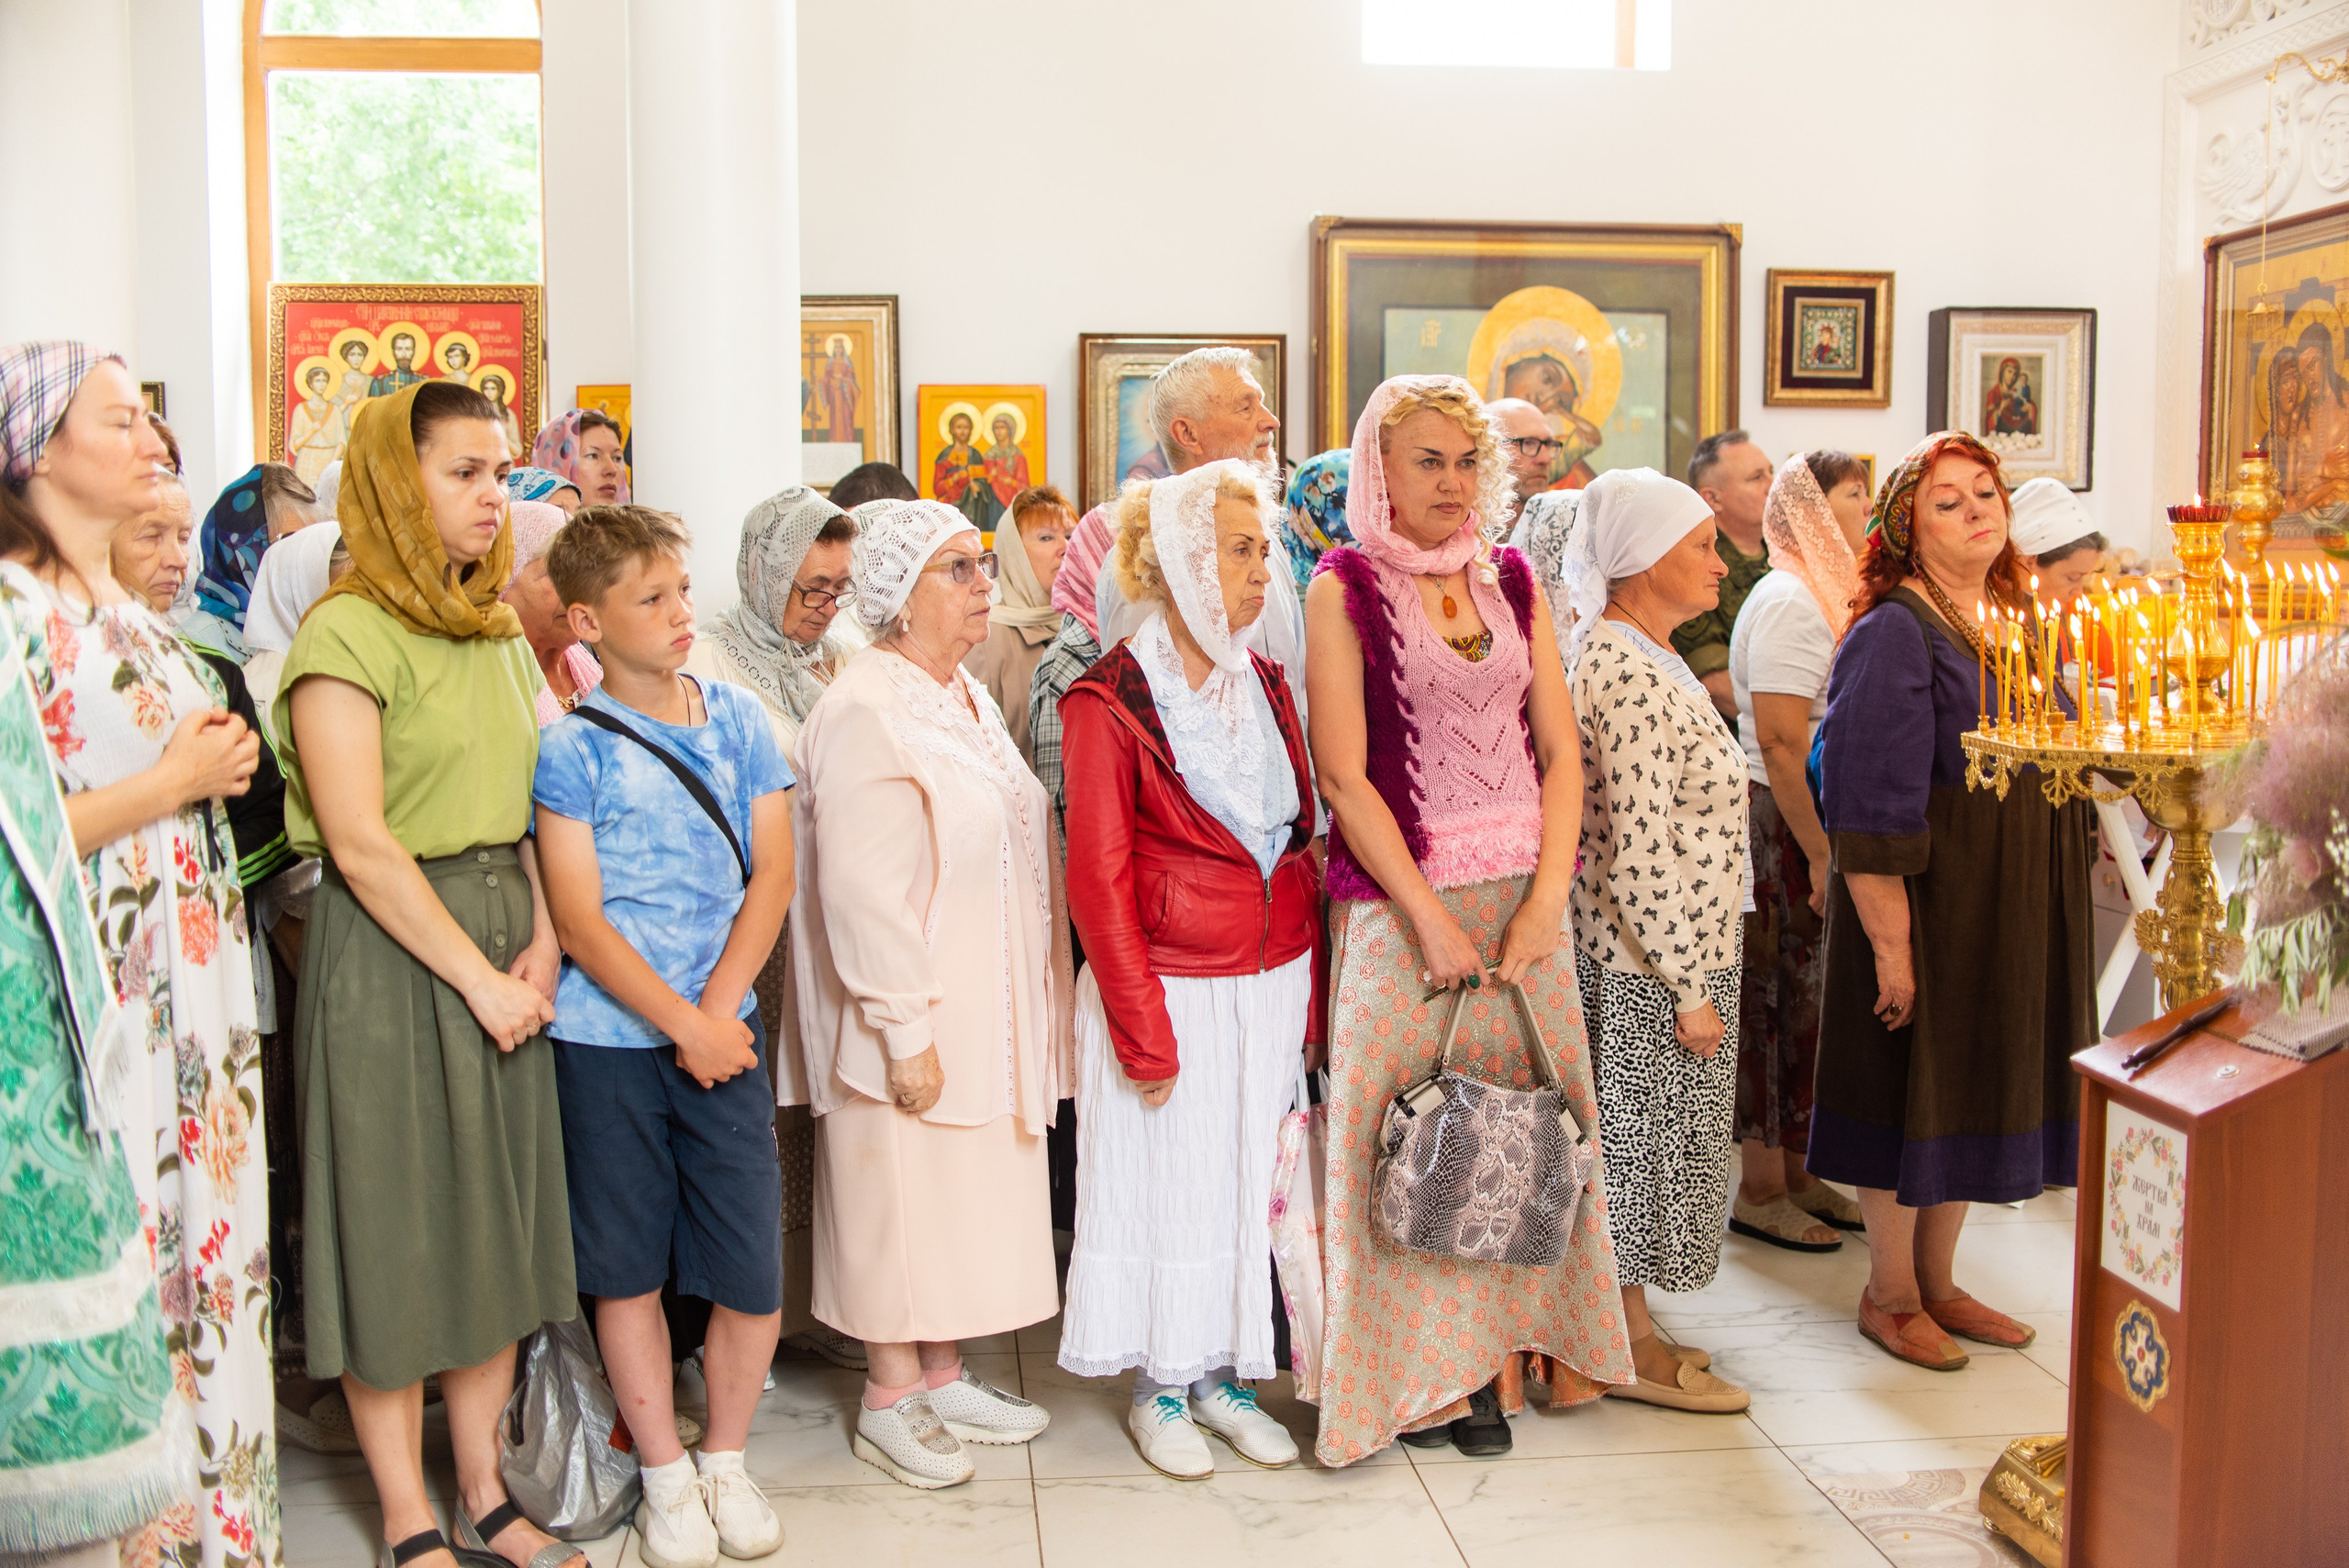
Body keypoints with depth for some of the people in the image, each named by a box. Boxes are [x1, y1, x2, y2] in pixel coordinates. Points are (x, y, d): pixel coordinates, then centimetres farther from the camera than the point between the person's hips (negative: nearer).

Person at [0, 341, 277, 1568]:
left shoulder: (132, 614, 15)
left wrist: (226, 765, 8)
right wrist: (173, 784, -15)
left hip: (195, 989, 8)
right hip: (104, 1002, -8)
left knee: (209, 1241, 13)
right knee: (120, 1256, -1)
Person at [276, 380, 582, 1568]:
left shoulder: (500, 632, 12)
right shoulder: (346, 633, -12)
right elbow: (359, 843, -17)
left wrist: (542, 941, -3)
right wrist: (476, 974, -14)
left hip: (502, 942, 7)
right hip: (387, 949, -7)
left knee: (498, 1214, 12)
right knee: (393, 1221, 3)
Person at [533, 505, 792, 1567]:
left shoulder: (739, 721, 5)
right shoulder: (570, 747, -4)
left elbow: (771, 878, 2)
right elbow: (579, 923, -8)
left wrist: (717, 1008, -8)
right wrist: (681, 1025, -12)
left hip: (724, 1027, 2)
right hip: (607, 1039, -2)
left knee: (753, 1269, 2)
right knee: (628, 1265, 9)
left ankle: (726, 1459, 25)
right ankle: (665, 1474, 27)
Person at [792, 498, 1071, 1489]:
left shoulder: (962, 695, 11)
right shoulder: (866, 712, -18)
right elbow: (861, 891, -22)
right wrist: (904, 1029, -22)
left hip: (983, 1005, 9)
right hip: (916, 1014, -9)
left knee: (964, 1188, 16)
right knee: (903, 1193, 4)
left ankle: (941, 1375, 30)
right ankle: (890, 1399, 20)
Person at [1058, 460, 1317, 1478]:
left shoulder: (1263, 686, 8)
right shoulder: (1111, 700, -11)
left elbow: (1299, 846, 11)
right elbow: (1099, 879, -11)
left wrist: (1307, 997, 7)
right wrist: (1147, 1036, -13)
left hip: (1272, 983, 6)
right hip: (1173, 987, -6)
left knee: (1250, 1179, 13)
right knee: (1168, 1185, 6)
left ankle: (1222, 1372, 29)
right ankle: (1158, 1387, 25)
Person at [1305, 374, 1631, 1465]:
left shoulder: (1512, 581, 10)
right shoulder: (1344, 587, -3)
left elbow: (1561, 753, 7)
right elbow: (1343, 773, -9)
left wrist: (1545, 902, -6)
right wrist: (1430, 918, -13)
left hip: (1522, 896, 4)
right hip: (1401, 900, -4)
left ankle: (1502, 1352, 22)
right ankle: (1416, 1372, 16)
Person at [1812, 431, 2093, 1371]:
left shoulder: (2019, 619, 9)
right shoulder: (1892, 635, -15)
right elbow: (1870, 806, -20)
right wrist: (1889, 944, -23)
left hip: (2020, 899, 8)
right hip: (1930, 897, -8)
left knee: (1975, 1084, 15)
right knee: (1911, 1086, 4)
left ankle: (1937, 1282, 30)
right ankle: (1890, 1294, 21)